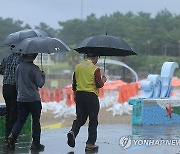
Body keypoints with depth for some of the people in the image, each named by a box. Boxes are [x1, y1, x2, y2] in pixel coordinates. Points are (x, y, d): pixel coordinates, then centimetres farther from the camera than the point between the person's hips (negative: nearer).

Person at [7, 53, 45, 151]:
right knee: (36, 121, 6)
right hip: (33, 98, -4)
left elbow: (17, 83, 13)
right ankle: (36, 143, 9)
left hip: (21, 98, 4)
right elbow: (40, 84, -10)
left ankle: (12, 136, -16)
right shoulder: (34, 68, -11)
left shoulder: (19, 67, 5)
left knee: (20, 120, 8)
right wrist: (43, 76, 8)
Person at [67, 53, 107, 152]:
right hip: (91, 96, -5)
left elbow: (74, 84, 13)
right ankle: (90, 144, 6)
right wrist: (103, 80, 10)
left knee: (80, 118, 13)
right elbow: (99, 85, -11)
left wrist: (75, 96, 23)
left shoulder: (78, 67, 7)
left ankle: (73, 132, -16)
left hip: (79, 95, 5)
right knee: (93, 121, 5)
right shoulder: (95, 69, -10)